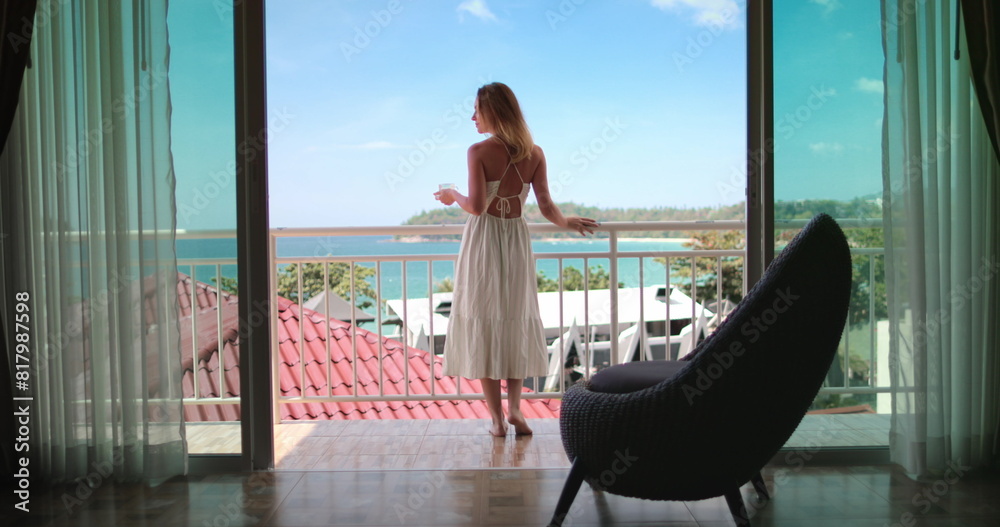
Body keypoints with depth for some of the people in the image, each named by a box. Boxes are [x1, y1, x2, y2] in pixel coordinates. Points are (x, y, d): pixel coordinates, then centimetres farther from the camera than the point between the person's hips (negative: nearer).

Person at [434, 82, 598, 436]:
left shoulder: (479, 152, -11)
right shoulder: (534, 154, 1)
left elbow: (476, 206, -18)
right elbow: (547, 208, -2)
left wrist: (453, 196, 2)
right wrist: (567, 223, 18)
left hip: (483, 240, -4)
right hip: (517, 239, 4)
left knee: (483, 323, 4)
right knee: (516, 322, 15)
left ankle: (497, 417, 6)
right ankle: (514, 409, 12)